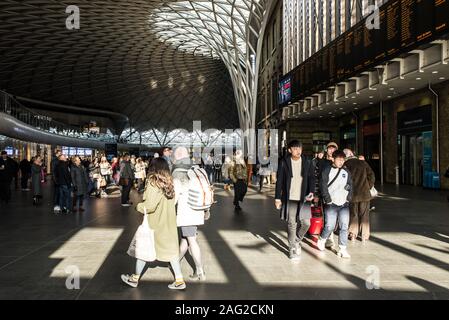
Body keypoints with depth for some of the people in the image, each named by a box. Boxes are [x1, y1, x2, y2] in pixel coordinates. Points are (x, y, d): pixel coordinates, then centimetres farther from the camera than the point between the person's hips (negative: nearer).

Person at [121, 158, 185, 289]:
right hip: (169, 223, 5)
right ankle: (179, 280, 13)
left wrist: (139, 206, -6)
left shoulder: (153, 184, -19)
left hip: (154, 224, -5)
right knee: (171, 249, 12)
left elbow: (150, 205, -23)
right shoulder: (170, 183, -1)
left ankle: (135, 278, 29)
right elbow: (173, 202, 3)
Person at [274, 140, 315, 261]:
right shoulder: (284, 162, -3)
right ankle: (292, 248, 19)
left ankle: (297, 240, 29)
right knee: (292, 225, 3)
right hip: (289, 198, -1)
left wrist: (311, 192, -10)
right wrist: (277, 198, -2)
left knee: (306, 223, 0)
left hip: (303, 198, 2)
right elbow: (279, 181, 0)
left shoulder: (307, 162, 2)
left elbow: (311, 178, 6)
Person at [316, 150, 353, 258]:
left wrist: (349, 198, 3)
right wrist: (328, 200, -10)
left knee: (344, 226, -1)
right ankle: (321, 240, 22)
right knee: (330, 226, -6)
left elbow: (350, 186, 16)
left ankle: (342, 249, 8)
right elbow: (323, 186, -4)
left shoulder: (346, 172, 13)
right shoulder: (327, 171, 1)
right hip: (331, 204, -4)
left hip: (344, 204, 4)